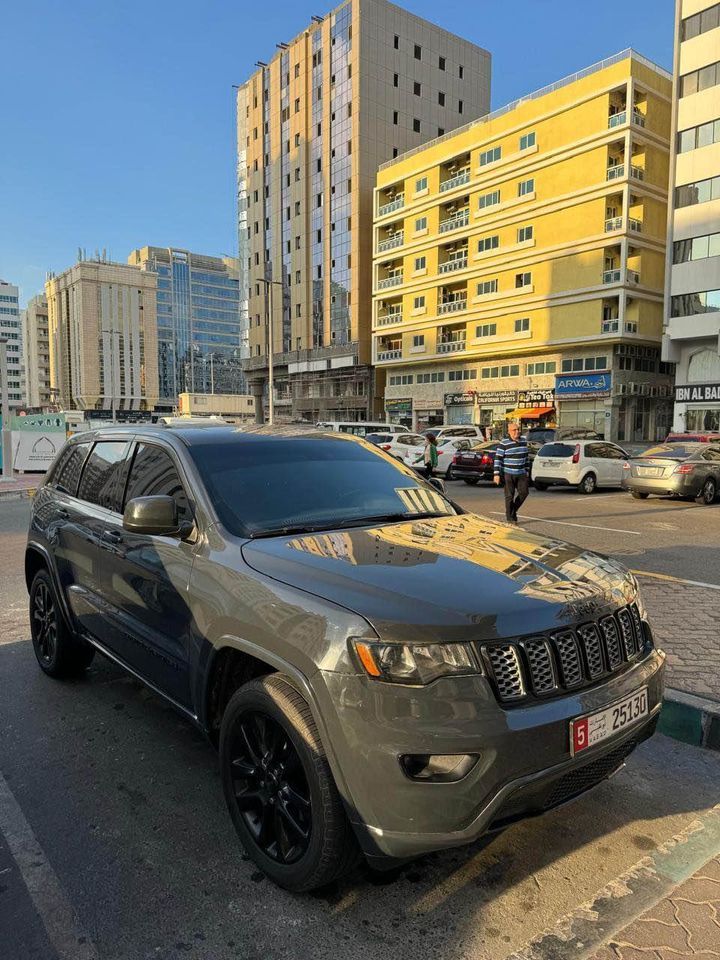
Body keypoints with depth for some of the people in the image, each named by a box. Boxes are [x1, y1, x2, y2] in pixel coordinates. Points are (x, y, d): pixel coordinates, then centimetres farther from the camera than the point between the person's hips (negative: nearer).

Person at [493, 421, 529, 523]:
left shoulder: (523, 441, 8)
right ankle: (510, 518, 7)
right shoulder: (504, 444, -10)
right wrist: (496, 474, -16)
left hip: (521, 474, 5)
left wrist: (527, 470, 18)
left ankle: (514, 510, 23)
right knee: (510, 496, -1)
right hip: (508, 474, -5)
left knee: (524, 492, 1)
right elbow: (498, 459, -11)